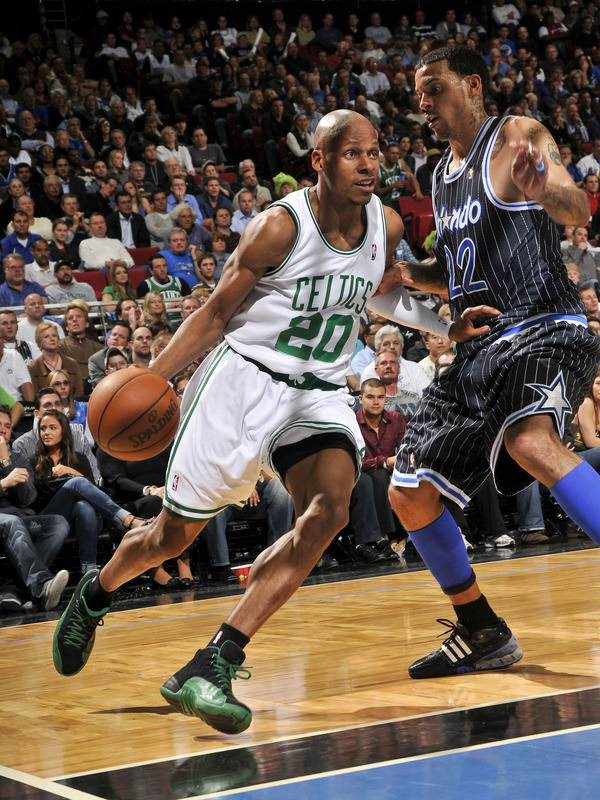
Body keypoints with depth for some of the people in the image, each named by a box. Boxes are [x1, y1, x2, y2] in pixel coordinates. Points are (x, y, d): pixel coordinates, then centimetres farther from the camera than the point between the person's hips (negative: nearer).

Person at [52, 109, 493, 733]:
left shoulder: (387, 226, 1)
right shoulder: (280, 227, -16)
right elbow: (215, 313, -10)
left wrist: (447, 328, 13)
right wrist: (151, 379, -19)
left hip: (320, 393, 4)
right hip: (245, 376, -4)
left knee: (329, 509, -24)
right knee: (175, 534, 4)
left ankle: (212, 667, -23)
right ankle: (94, 595, 38)